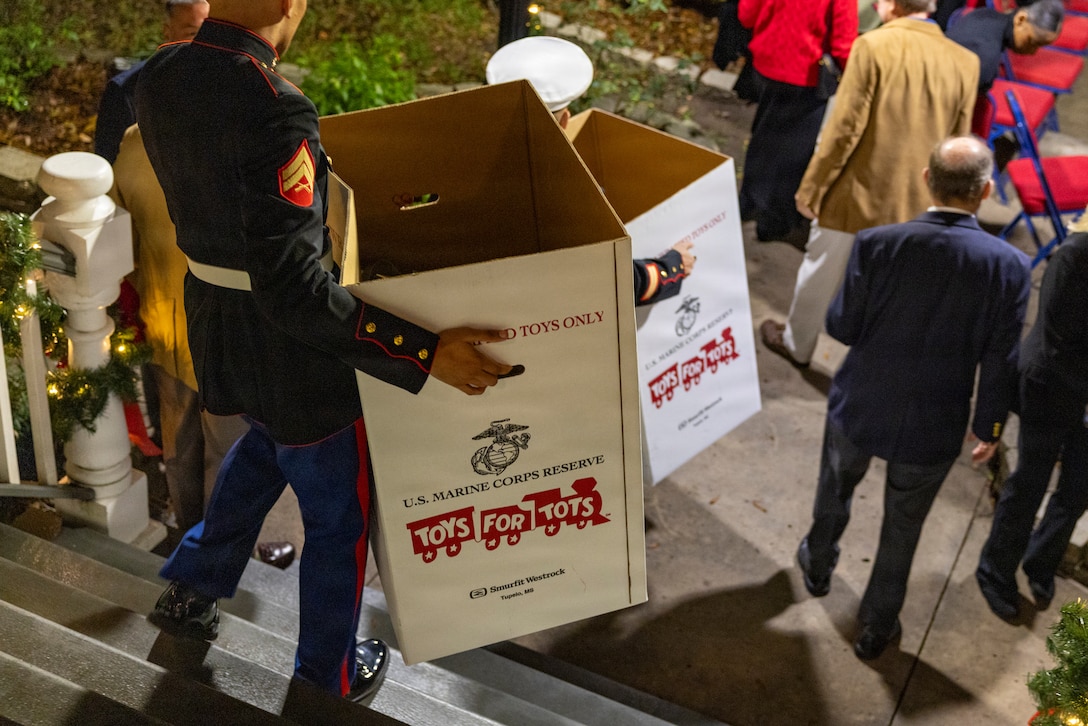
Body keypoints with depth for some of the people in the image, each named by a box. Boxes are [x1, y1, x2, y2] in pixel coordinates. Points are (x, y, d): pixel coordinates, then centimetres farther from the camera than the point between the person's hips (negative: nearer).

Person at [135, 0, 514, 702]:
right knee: (340, 514, 17)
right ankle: (331, 670, 39)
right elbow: (292, 291, -34)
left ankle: (192, 589, 46)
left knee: (268, 441, 38)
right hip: (290, 353, -8)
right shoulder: (273, 113, -32)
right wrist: (426, 352, -32)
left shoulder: (160, 77, -6)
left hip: (214, 321, 8)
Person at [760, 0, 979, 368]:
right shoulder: (965, 62, -3)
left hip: (857, 194, -3)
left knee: (820, 274, 19)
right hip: (916, 204, 3)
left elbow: (844, 129, -17)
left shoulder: (873, 46, -17)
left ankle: (796, 344, 40)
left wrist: (812, 187, -7)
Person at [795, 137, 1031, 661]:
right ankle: (875, 629, 40)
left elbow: (842, 327, -13)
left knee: (835, 491, 30)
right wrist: (989, 427, 5)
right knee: (902, 530, 22)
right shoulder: (1009, 266, -20)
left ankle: (818, 564, 57)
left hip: (859, 408, 1)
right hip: (934, 429, 0)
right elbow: (1000, 365, -11)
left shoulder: (876, 244, -22)